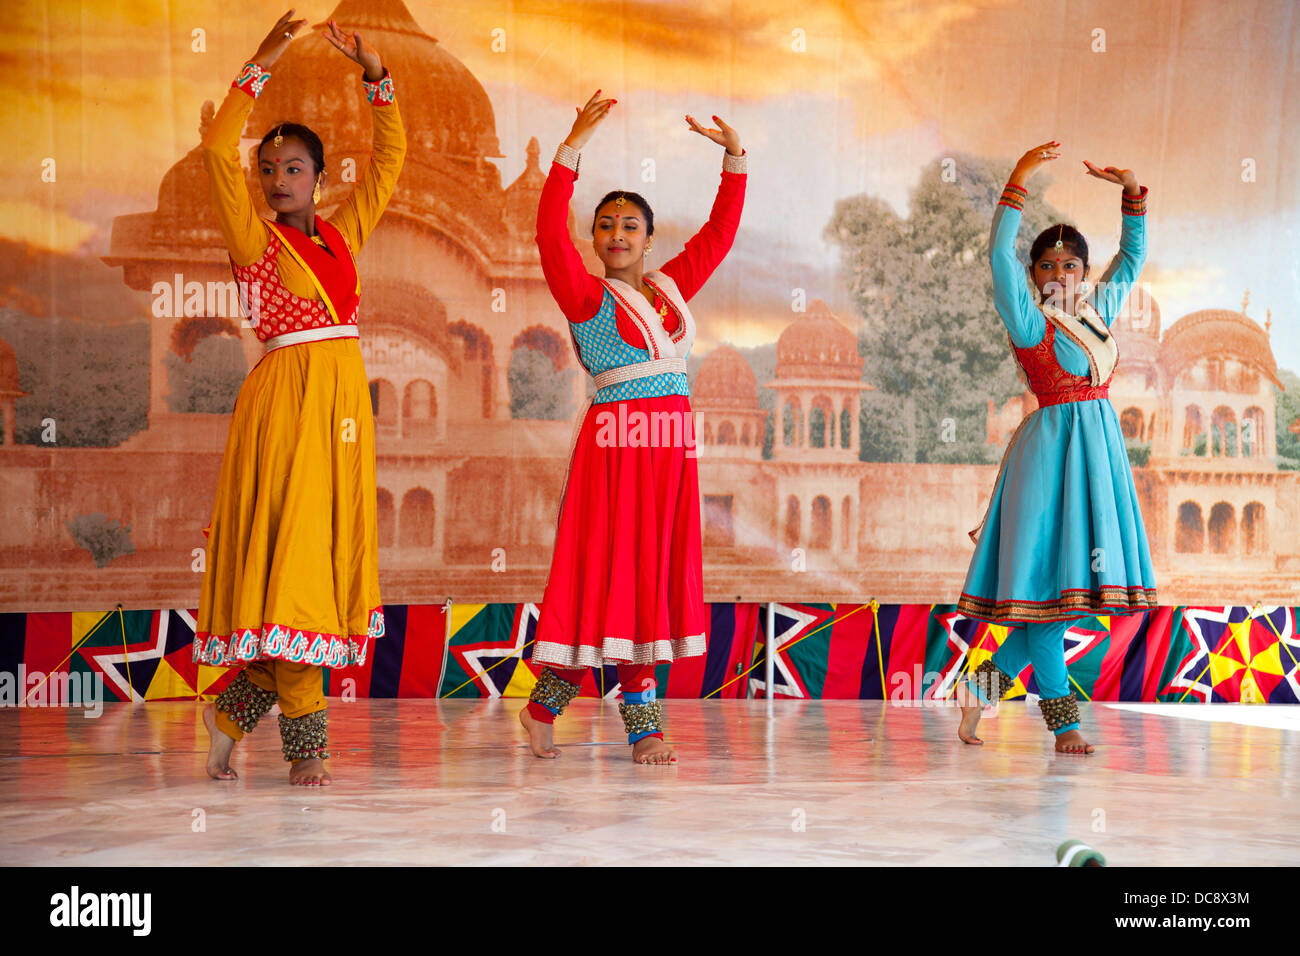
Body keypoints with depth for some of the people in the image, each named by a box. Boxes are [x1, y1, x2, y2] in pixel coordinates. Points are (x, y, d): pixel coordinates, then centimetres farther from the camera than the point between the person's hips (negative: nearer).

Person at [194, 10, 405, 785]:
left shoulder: (343, 233, 16)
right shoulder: (254, 239, 2)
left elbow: (391, 160, 20)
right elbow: (218, 150, -10)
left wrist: (375, 76, 13)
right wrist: (261, 68, -9)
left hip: (344, 398, 6)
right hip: (285, 396, -6)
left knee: (328, 547, 5)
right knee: (287, 552, -8)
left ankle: (236, 709, 17)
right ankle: (306, 741, -5)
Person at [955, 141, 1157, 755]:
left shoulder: (1096, 311, 14)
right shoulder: (1028, 319, -4)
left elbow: (1132, 256, 27)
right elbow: (999, 254, -18)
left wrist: (1132, 193, 18)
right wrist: (1017, 183, -21)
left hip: (1099, 446, 7)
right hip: (1051, 445, -7)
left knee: (1077, 583, 5)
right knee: (1048, 582, -5)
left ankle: (984, 684, 14)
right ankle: (1063, 721, 1)